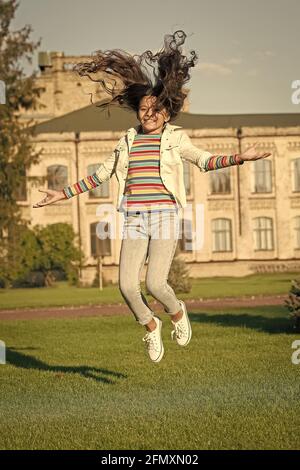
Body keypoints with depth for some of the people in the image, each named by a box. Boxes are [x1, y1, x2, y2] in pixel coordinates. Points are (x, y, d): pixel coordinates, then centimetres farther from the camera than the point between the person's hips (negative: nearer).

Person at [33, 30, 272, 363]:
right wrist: (63, 194, 22)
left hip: (164, 217, -3)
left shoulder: (176, 139, 7)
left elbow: (204, 160, -5)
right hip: (134, 219, 3)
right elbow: (100, 175, 22)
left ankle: (178, 314, 20)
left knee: (155, 284, -14)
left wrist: (239, 158, -21)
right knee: (127, 286, -7)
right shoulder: (128, 141, 14)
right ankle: (151, 327, 21)